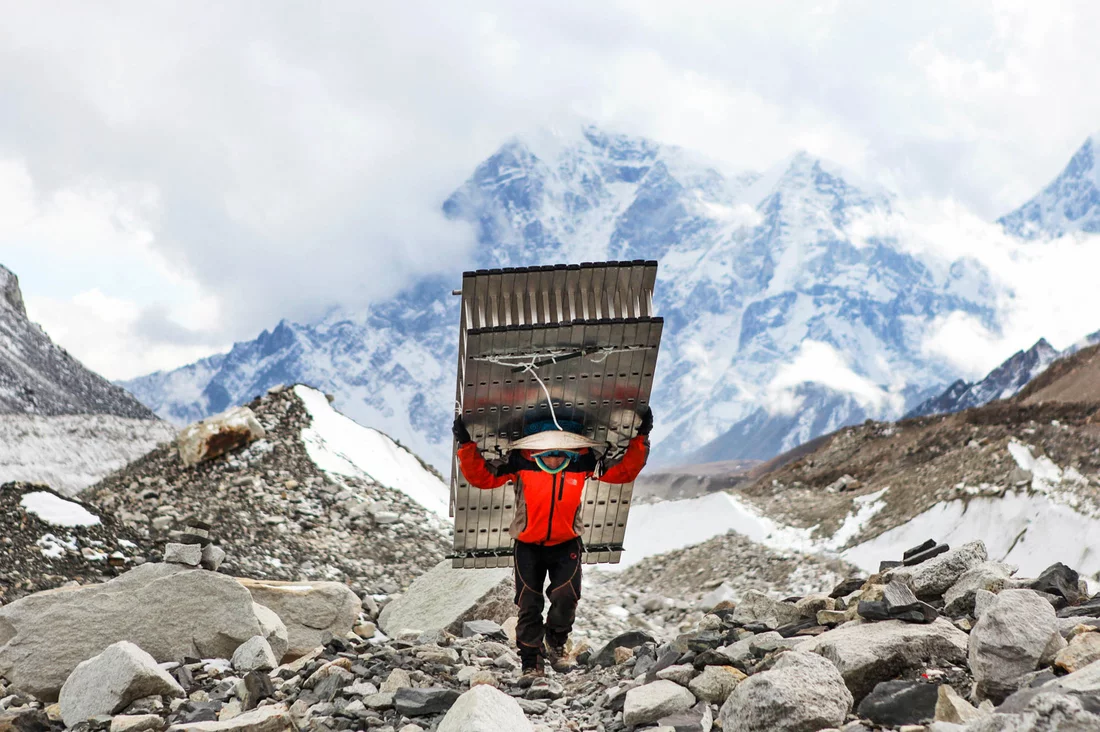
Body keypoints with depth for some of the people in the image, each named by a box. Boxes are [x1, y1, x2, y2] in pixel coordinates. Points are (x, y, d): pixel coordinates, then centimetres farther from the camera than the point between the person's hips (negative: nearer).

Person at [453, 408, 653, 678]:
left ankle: (555, 644, 12)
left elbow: (625, 472, -5)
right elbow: (480, 477, -15)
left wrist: (640, 438, -12)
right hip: (528, 545, 0)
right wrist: (466, 446, -27)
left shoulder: (583, 461, -15)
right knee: (529, 606, 3)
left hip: (567, 544, 0)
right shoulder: (521, 461, -20)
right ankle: (532, 663, 22)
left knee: (566, 597, -17)